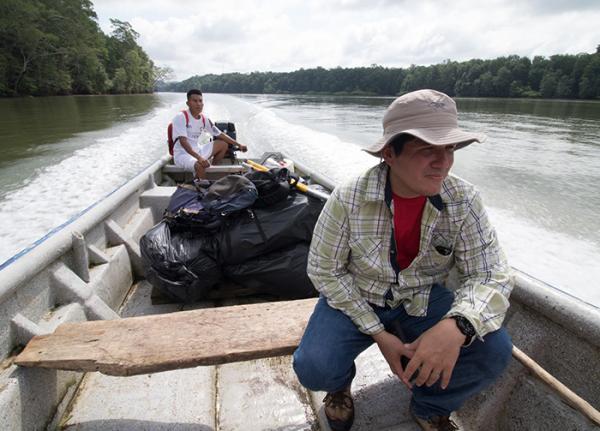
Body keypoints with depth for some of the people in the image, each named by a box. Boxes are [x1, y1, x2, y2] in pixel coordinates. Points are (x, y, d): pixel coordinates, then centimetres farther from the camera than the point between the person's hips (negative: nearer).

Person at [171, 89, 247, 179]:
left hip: (197, 150, 8)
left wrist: (239, 145, 7)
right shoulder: (180, 117, -16)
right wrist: (199, 157, -39)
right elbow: (183, 141, -26)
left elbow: (219, 134, 11)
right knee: (200, 165, -38)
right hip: (182, 154, -8)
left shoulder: (204, 120, 4)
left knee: (223, 144, 7)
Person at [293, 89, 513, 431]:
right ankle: (341, 383, 19)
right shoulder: (348, 200, -23)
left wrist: (457, 325, -39)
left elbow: (490, 275, -16)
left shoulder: (464, 201, -16)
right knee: (313, 368, -24)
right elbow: (324, 271, -13)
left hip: (424, 299, 3)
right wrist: (378, 333, -18)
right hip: (355, 297, -2)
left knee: (494, 349, -19)